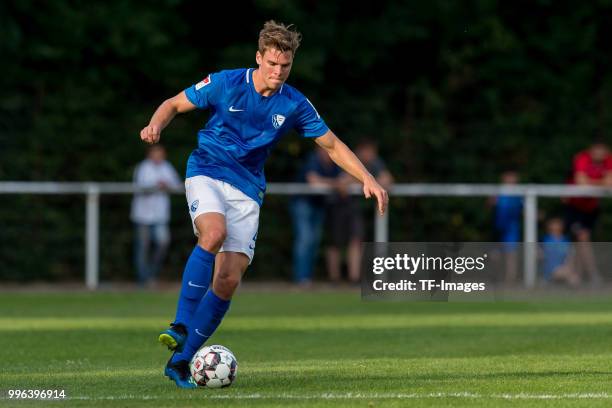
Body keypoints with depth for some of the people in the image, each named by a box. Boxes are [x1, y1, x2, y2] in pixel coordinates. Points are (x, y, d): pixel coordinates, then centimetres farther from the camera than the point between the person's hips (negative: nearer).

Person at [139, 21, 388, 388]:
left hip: (248, 189, 3)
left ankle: (181, 360, 2)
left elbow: (332, 145, 9)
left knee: (229, 279, -9)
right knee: (215, 233, -35)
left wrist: (368, 180, -2)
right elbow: (175, 104, 3)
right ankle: (181, 325, -30)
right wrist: (155, 126, -19)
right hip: (207, 173, -3)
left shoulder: (295, 105, 0)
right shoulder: (225, 83, -7)